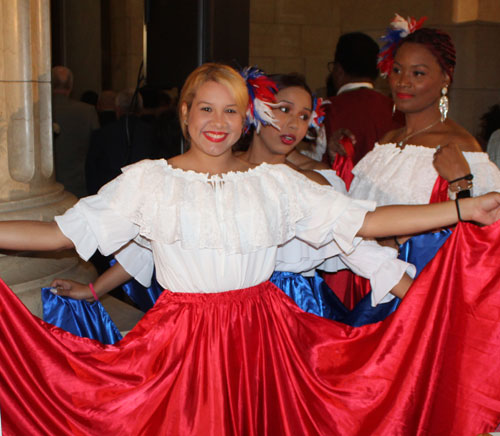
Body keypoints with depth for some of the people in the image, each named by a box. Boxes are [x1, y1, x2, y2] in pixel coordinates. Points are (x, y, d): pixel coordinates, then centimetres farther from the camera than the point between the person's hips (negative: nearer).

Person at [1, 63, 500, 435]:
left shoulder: (276, 181, 3)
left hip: (262, 336, 2)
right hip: (181, 340, -1)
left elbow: (362, 220, -2)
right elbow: (61, 231, -2)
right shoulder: (147, 180, 0)